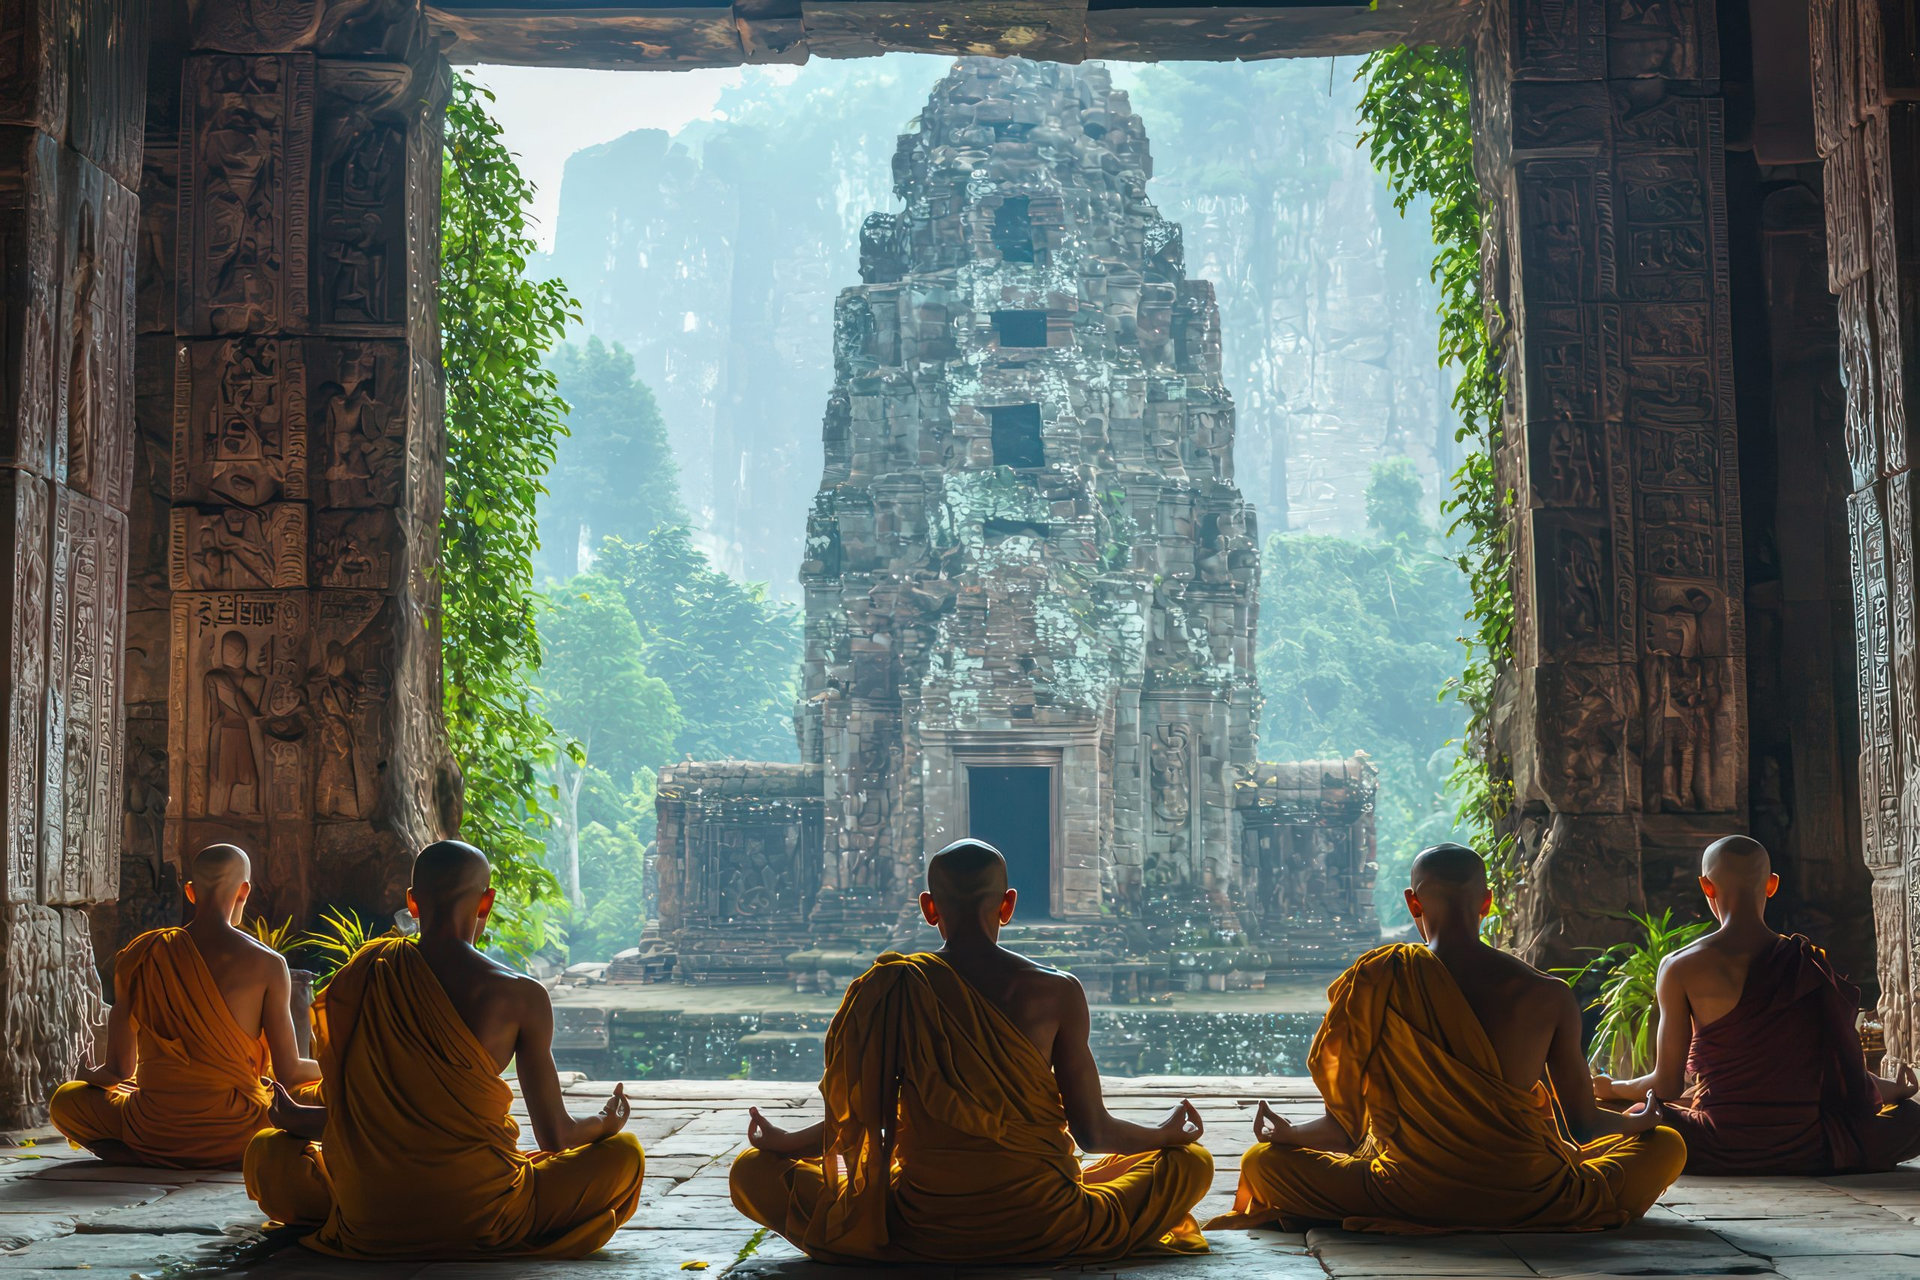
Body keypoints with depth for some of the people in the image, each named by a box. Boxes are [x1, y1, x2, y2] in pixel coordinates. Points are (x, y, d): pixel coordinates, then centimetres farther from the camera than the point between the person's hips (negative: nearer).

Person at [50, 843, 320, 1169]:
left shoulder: (138, 956, 0)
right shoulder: (267, 965, -6)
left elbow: (118, 1070, 6)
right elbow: (289, 1073, -1)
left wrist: (92, 1075, 31)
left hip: (154, 1134, 0)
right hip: (234, 1136, 0)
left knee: (66, 1099, 26)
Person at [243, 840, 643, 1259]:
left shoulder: (366, 973, 1)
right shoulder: (520, 996, -6)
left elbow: (352, 1118, 8)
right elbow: (555, 1136, 0)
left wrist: (294, 1120, 31)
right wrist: (605, 1123, 25)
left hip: (367, 1225, 2)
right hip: (480, 1220, -2)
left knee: (267, 1149, 29)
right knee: (624, 1153, 17)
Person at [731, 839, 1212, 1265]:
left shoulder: (888, 990, -11)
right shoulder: (1056, 992, -12)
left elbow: (857, 1118, -5)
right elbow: (1094, 1132, -7)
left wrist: (782, 1141, 15)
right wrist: (1169, 1133, 14)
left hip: (923, 1228, -2)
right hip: (1041, 1228, 2)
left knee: (752, 1170, 13)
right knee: (1193, 1161, 21)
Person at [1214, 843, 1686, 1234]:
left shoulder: (1375, 983, -6)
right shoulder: (1549, 995, -4)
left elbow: (1350, 1126, -1)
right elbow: (1586, 1122, 6)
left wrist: (1285, 1133, 21)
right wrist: (1638, 1122, 31)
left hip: (1411, 1196, -1)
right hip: (1532, 1200, 1)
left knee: (1261, 1162, 19)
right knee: (1667, 1145, 24)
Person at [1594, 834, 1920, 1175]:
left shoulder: (1681, 968, -8)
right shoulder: (1811, 965, 0)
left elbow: (1666, 1086, -3)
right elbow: (1849, 1074, 7)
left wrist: (1611, 1088, 19)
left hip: (1721, 1153, -3)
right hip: (1806, 1152, 3)